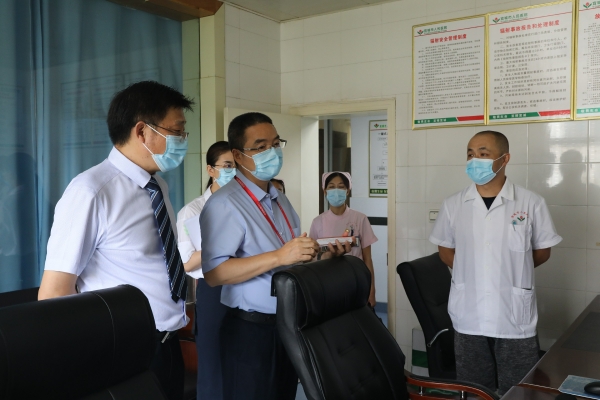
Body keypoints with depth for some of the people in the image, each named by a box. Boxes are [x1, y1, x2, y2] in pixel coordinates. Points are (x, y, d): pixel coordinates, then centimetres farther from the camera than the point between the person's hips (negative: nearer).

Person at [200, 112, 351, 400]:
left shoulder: (280, 200, 13)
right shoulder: (224, 204, -16)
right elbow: (214, 273, -25)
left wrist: (326, 254, -3)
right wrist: (279, 256, -30)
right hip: (251, 329, -8)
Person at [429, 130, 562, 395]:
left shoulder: (531, 203, -6)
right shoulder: (453, 205, 1)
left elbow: (542, 252, 4)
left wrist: (511, 270, 1)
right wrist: (469, 272, -1)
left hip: (515, 319, -2)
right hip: (468, 318, 2)